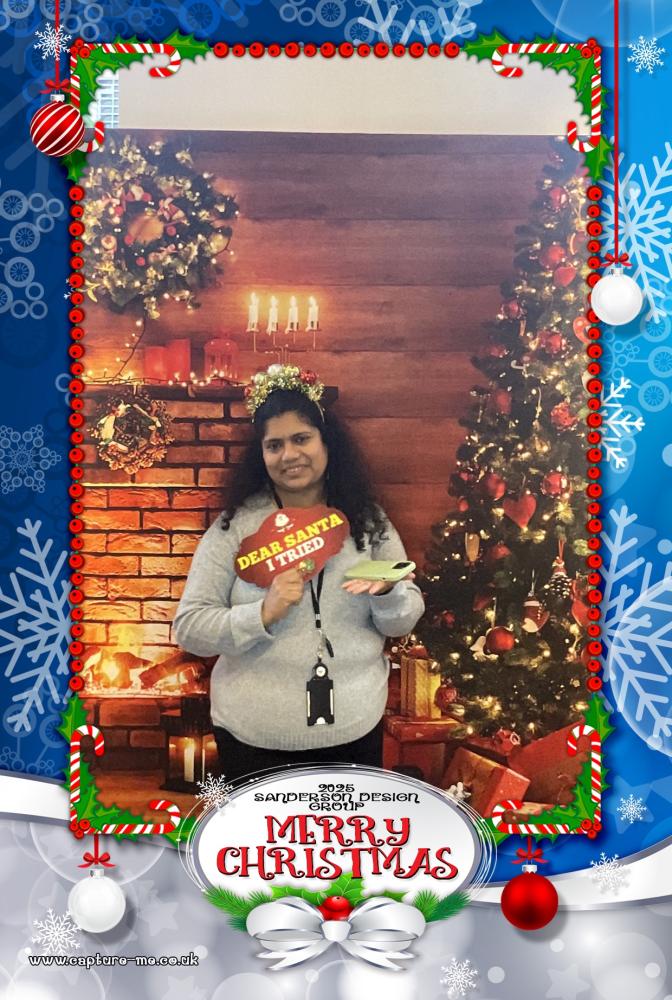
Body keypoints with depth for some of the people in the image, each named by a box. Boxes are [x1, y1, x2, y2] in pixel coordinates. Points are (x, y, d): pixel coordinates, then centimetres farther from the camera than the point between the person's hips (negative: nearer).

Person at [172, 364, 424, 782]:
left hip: (355, 730, 2)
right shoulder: (234, 527, -8)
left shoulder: (367, 520, -1)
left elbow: (405, 620, 2)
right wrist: (263, 614, -26)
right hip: (254, 736, -2)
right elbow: (188, 628, -10)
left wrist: (387, 593, -20)